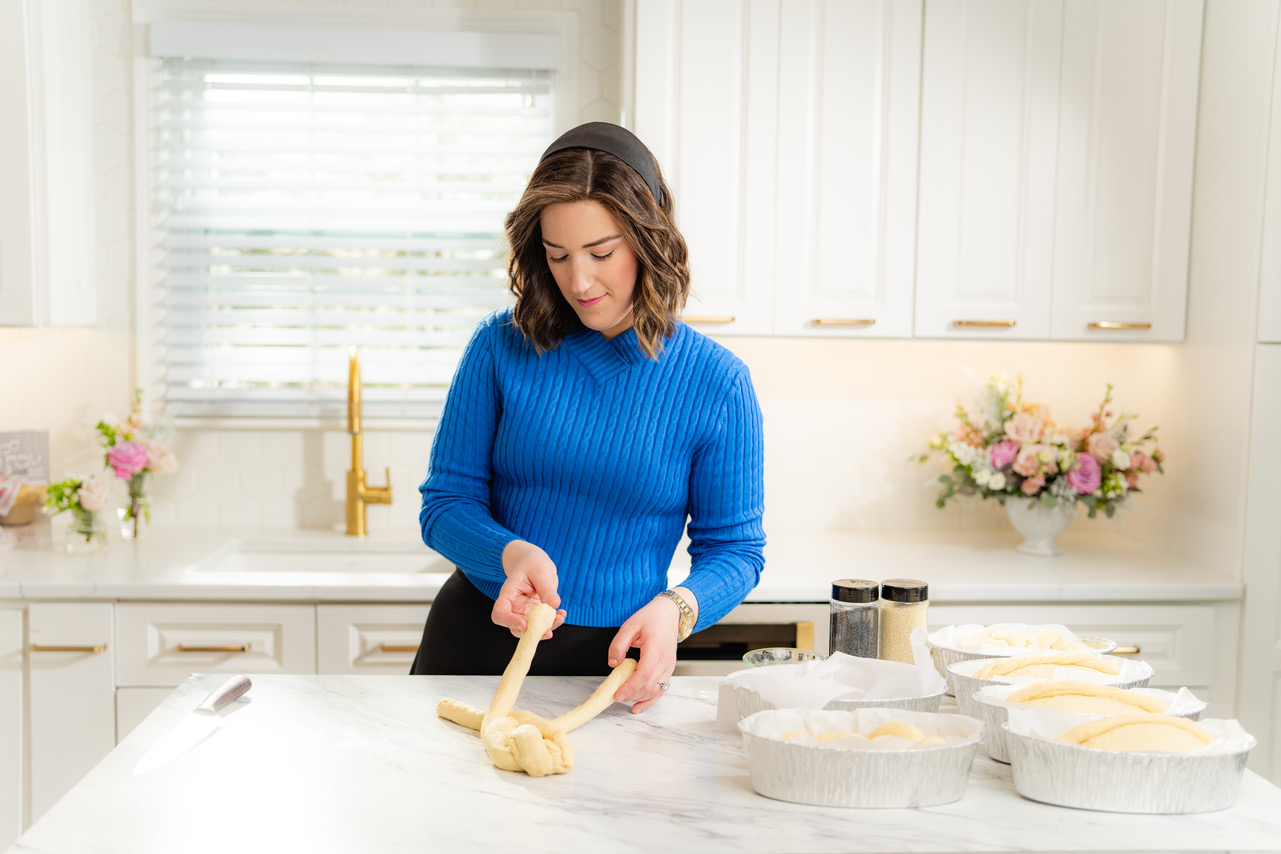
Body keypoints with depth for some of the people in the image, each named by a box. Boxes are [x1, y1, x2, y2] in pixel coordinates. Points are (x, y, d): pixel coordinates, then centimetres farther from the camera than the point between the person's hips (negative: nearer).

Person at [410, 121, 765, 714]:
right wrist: (512, 553, -22)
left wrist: (675, 608, -21)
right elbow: (446, 500, -1)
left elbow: (734, 548, -1)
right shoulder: (502, 345, -4)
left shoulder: (715, 382, -7)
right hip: (477, 640, 1)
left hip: (613, 663, -1)